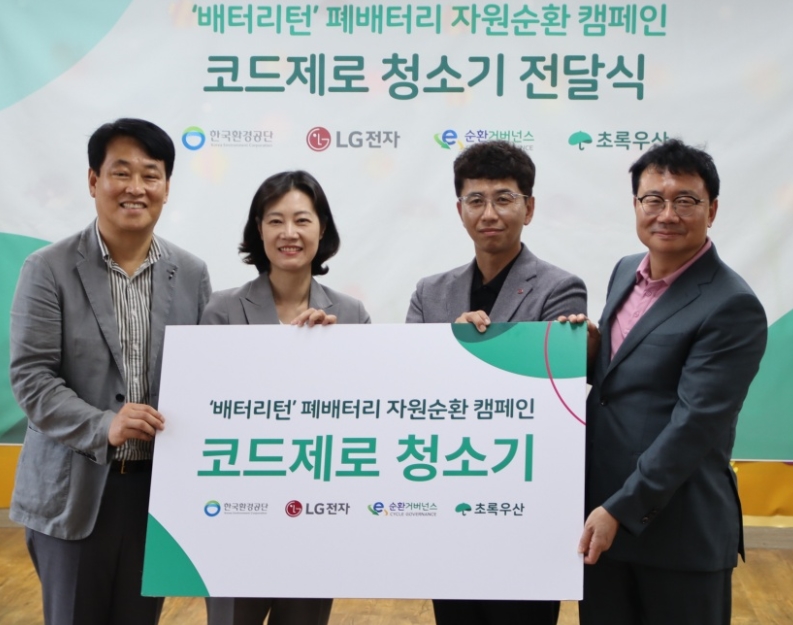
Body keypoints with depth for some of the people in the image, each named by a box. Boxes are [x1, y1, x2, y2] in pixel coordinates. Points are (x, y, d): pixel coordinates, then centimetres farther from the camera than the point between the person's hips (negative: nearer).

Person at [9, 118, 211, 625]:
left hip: (160, 486, 3)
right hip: (73, 490, -2)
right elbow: (31, 377, -10)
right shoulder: (49, 269, -5)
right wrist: (103, 427, -25)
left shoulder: (192, 274, 5)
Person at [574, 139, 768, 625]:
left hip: (679, 529, -7)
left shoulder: (732, 306, -16)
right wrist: (589, 348, -2)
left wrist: (619, 509, -21)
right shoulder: (626, 271, 8)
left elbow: (695, 423, -20)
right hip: (601, 513, 7)